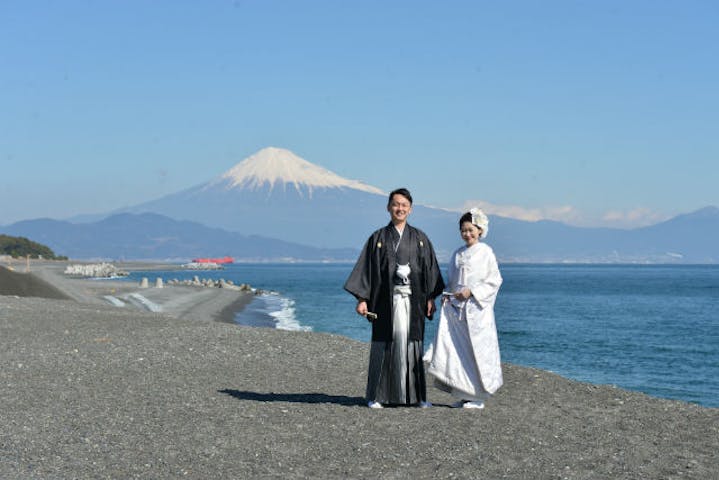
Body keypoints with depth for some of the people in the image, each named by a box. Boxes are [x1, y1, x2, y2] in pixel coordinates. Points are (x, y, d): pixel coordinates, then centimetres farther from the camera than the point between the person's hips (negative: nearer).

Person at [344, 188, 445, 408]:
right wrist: (362, 298, -6)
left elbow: (430, 269, 10)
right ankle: (377, 396, 5)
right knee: (383, 345, 0)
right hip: (386, 300, -1)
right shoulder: (378, 238, 5)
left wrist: (431, 298, 3)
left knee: (412, 344, 1)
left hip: (412, 301, 1)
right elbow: (365, 268, 2)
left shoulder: (420, 239, 10)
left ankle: (416, 395, 8)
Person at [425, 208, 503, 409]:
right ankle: (462, 394, 9)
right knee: (454, 351, 1)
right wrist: (446, 295, 2)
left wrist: (472, 291, -15)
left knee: (476, 351, -3)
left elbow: (494, 280, -6)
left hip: (476, 308, -5)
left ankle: (478, 397, 6)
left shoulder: (485, 252, -3)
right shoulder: (458, 254, 14)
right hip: (456, 307, 5)